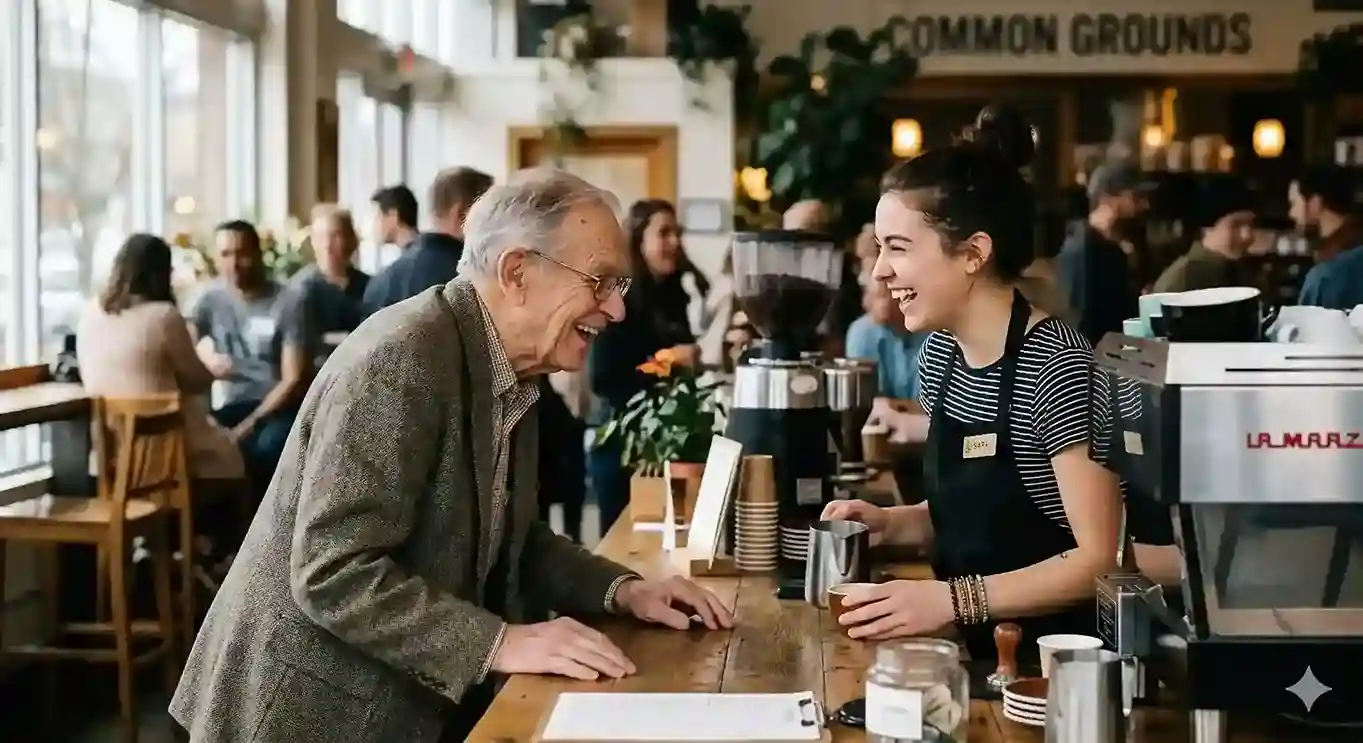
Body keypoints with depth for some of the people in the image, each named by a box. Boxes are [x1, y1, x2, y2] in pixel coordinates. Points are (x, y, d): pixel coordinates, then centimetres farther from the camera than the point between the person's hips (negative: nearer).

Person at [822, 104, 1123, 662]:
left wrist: (951, 599, -25)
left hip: (1052, 658, -6)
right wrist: (890, 523, -2)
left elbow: (1099, 559, -18)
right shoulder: (940, 352, 6)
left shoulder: (1057, 368, -18)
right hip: (971, 649, 6)